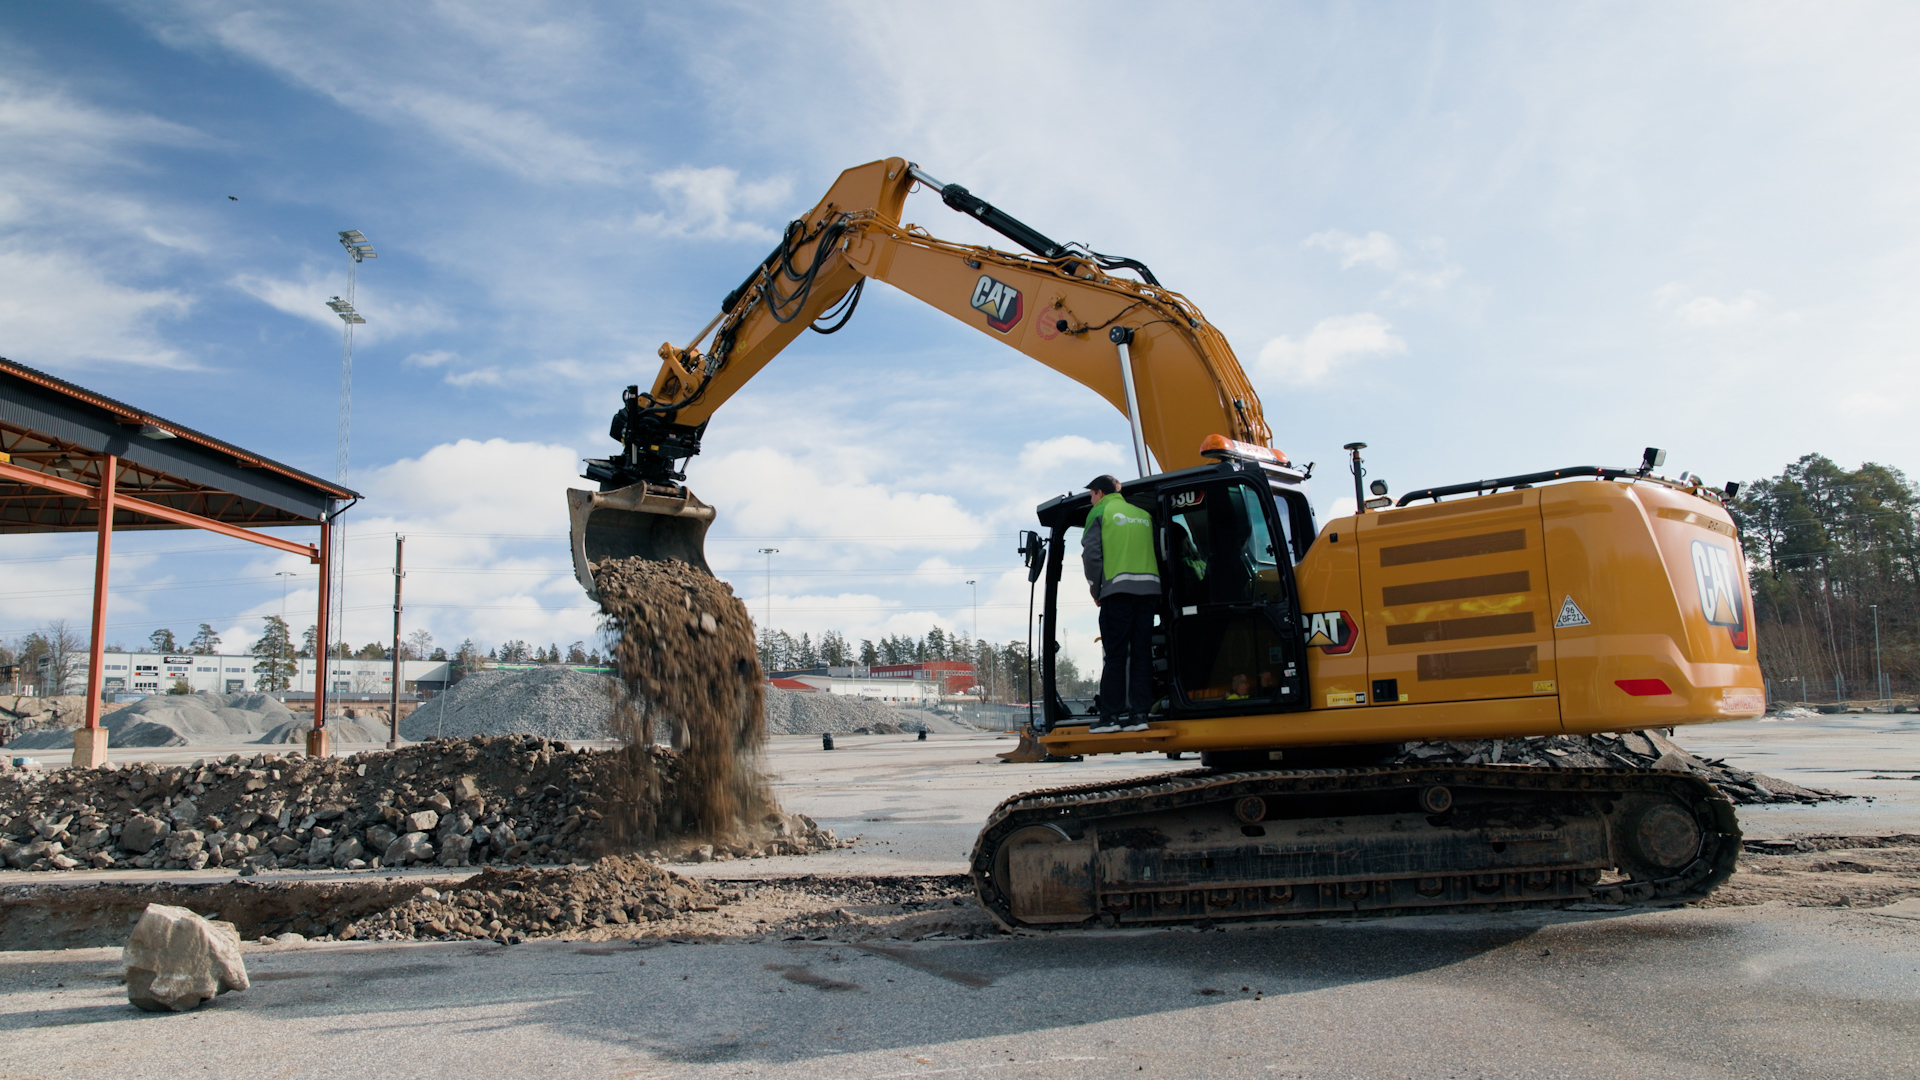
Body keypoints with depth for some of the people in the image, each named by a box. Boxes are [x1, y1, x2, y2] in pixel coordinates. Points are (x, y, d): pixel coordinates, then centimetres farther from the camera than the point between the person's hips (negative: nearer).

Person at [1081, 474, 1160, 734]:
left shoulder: (1100, 511, 5)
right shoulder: (1143, 514, 20)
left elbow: (1091, 553, -2)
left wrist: (1096, 591, 6)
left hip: (1118, 588, -4)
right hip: (1149, 588, 5)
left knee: (1114, 654, -3)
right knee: (1142, 653, 6)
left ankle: (1110, 715, -4)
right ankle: (1139, 713, 3)